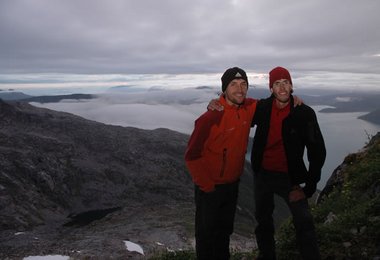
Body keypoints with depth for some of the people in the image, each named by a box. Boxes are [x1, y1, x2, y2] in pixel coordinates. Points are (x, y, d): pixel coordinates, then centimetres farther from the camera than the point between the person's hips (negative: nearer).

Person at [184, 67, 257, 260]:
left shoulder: (250, 108, -8)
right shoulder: (211, 117, -27)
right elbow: (192, 155, -22)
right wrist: (207, 186, -15)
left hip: (233, 184, 6)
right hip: (210, 187, -6)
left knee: (225, 230, 26)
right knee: (207, 232, 14)